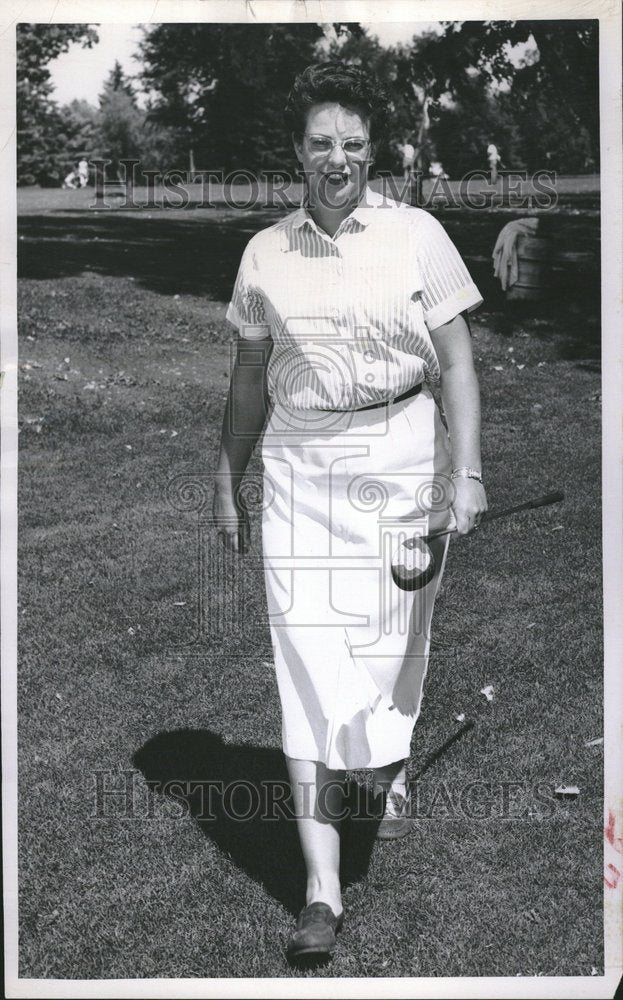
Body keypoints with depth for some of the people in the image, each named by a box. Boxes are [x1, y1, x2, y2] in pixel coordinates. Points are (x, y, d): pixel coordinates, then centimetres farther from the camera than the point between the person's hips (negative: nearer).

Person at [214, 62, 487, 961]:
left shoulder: (417, 236, 0)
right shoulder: (266, 253, 7)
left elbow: (457, 363, 0)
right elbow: (249, 376, 15)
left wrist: (466, 472, -8)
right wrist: (227, 481, 16)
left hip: (401, 456, -1)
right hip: (298, 466, 1)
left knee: (393, 641, 7)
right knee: (308, 662, -5)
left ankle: (393, 767, 43)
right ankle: (322, 889, -1)